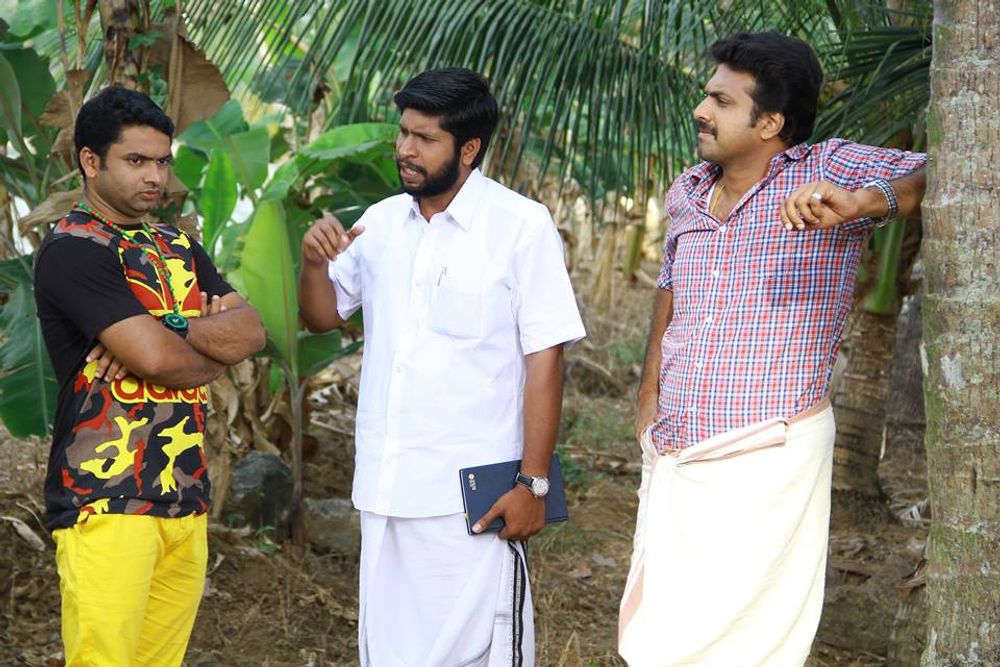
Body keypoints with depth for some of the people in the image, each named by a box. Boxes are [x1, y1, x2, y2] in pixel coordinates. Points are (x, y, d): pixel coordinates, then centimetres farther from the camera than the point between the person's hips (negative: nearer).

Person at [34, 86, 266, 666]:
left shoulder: (179, 248, 18)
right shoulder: (72, 249, -7)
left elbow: (251, 332, 5)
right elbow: (156, 358, -16)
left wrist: (171, 328, -11)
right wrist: (216, 345, 3)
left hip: (186, 497, 7)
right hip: (106, 502, -7)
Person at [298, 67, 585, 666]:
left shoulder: (522, 226, -9)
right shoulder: (382, 222, 8)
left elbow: (545, 358, -9)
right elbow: (323, 317, 17)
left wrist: (533, 483, -12)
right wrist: (315, 262, -4)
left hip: (474, 499, -5)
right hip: (385, 490, 6)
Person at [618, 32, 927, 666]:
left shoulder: (831, 171, -9)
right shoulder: (687, 192, 10)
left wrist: (865, 201, -36)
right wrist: (649, 395, 17)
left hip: (770, 455, -6)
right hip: (674, 458, 6)